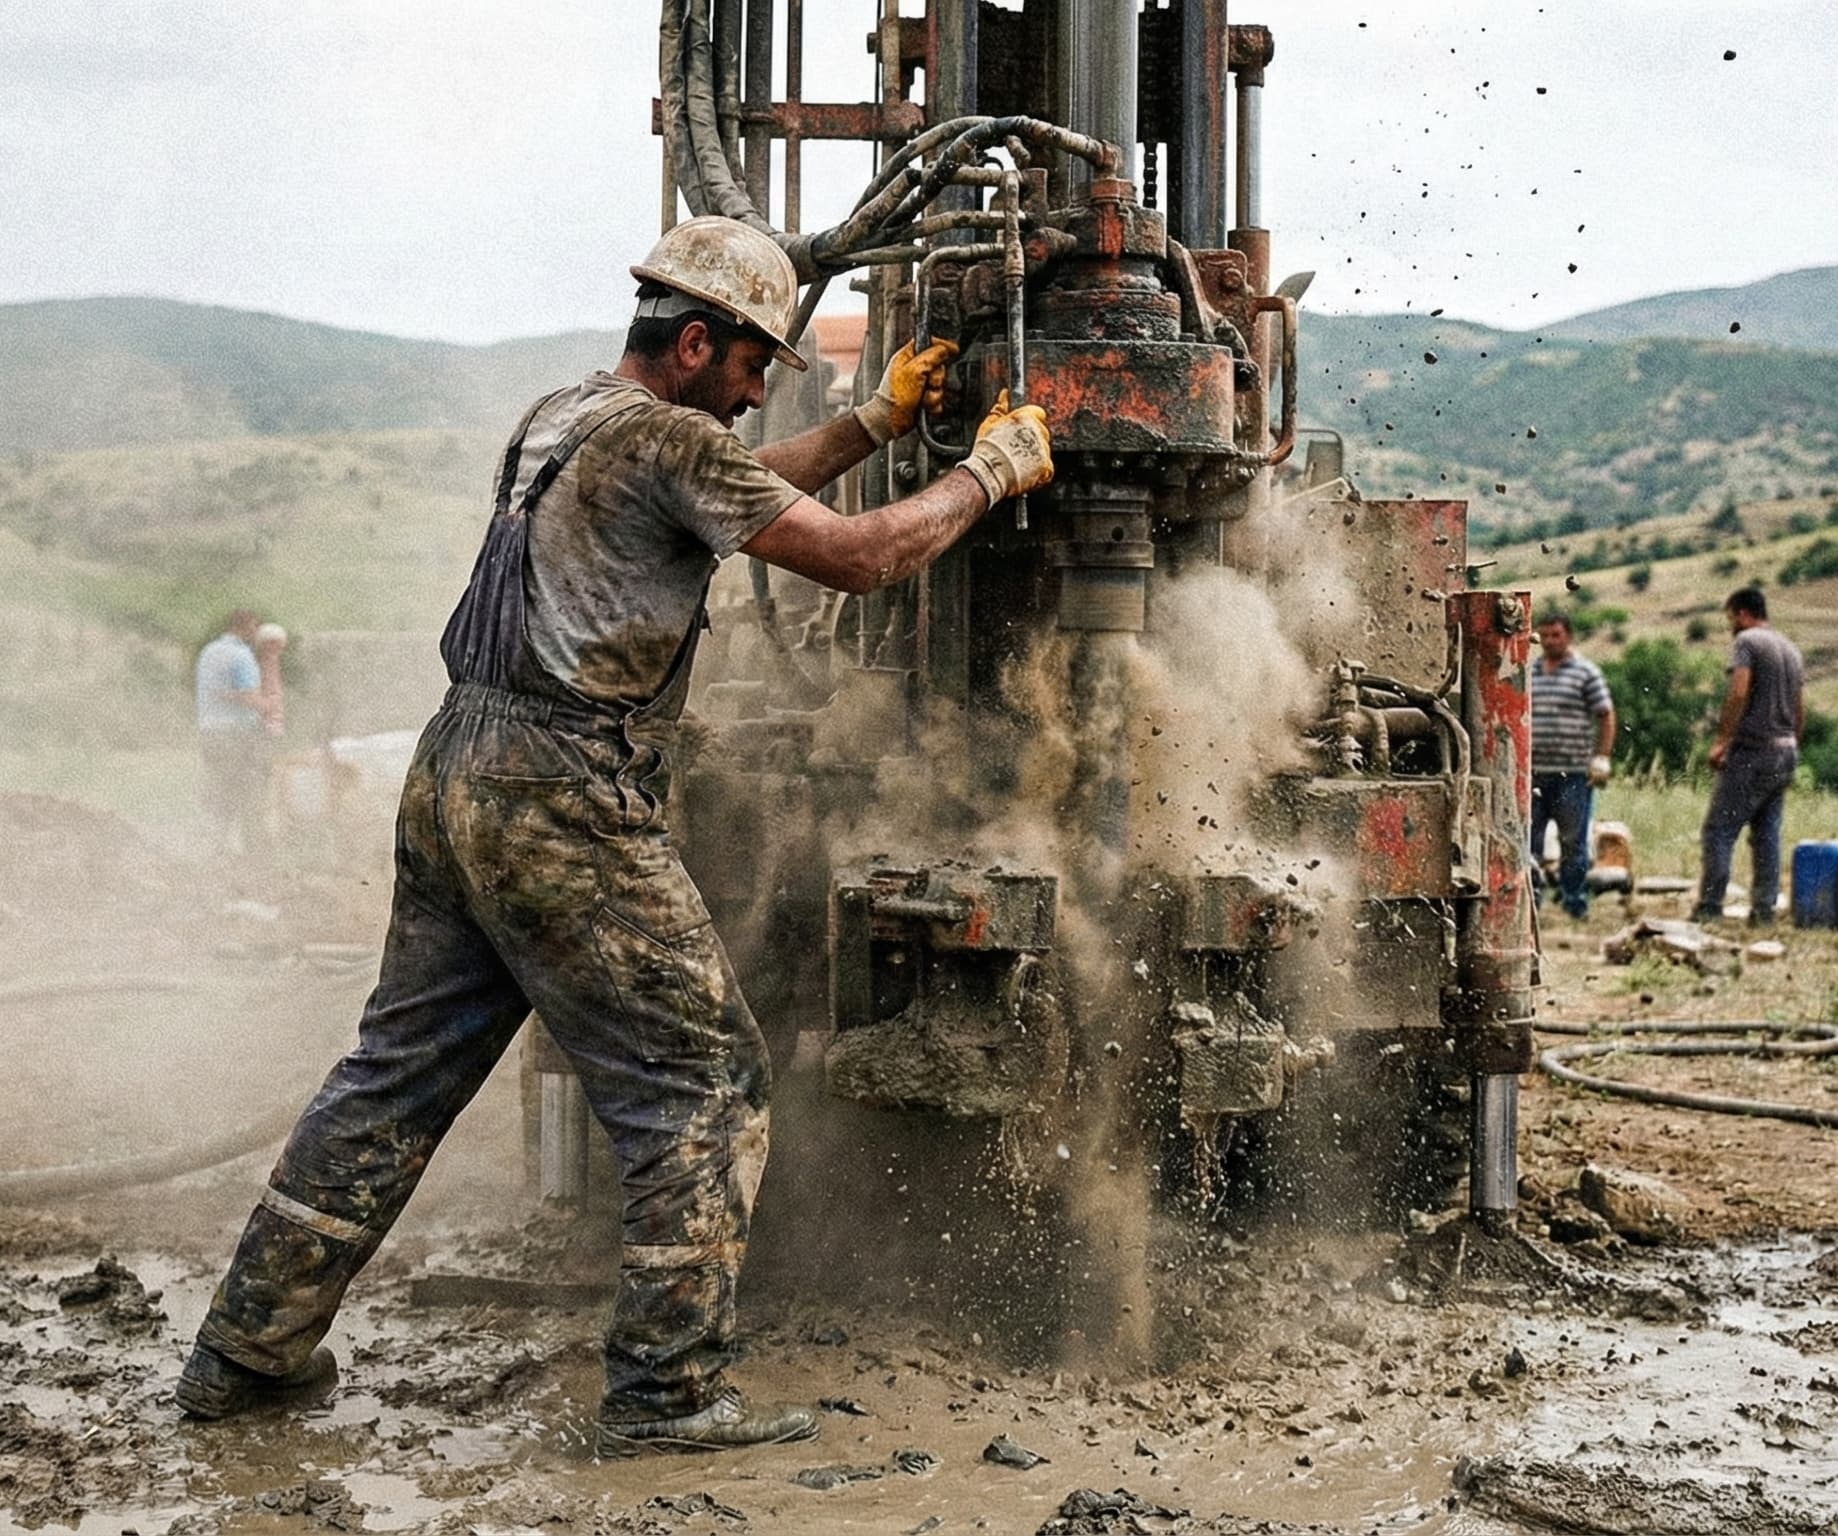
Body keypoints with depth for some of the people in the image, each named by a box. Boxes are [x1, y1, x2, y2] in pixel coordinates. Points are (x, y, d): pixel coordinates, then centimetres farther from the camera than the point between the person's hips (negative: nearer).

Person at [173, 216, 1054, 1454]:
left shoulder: (560, 417, 16)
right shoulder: (666, 440, -11)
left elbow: (740, 497, 29)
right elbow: (858, 557, -13)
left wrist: (877, 422, 27)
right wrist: (993, 470, 1)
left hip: (458, 779, 9)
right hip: (565, 811, -9)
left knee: (401, 1069, 16)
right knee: (705, 1080, 0)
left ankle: (250, 1350, 23)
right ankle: (669, 1392, 3)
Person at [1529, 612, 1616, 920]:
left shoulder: (1586, 672, 1)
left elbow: (1606, 716, 1)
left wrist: (1601, 759, -6)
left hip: (1574, 773, -4)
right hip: (1532, 770, 4)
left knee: (1573, 842, 2)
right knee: (1527, 838, 3)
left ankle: (1575, 902, 9)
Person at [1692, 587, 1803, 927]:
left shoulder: (1747, 641, -5)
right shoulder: (1791, 649, 18)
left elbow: (1738, 693, -17)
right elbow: (1801, 710, 18)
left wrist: (1721, 740, -17)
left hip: (1751, 751, -8)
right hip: (1786, 752, 8)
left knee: (1719, 830, -6)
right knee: (1767, 834, 10)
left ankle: (1709, 908, -11)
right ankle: (1765, 910, 9)